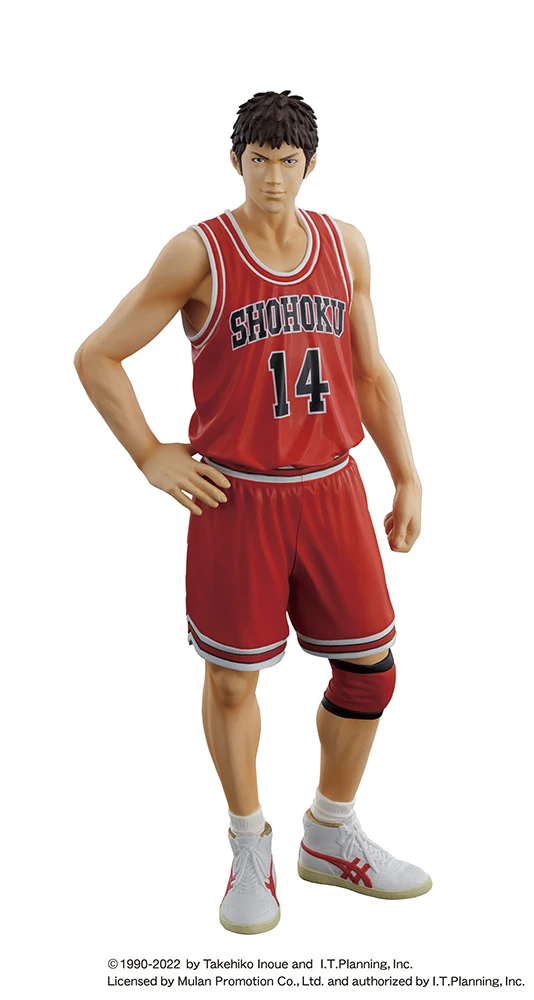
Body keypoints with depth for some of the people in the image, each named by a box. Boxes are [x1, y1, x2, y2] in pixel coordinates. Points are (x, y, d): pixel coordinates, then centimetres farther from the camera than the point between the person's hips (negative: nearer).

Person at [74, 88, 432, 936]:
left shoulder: (346, 245, 7)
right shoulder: (199, 253, -6)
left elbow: (370, 372, 13)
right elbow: (96, 358, -2)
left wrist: (408, 480, 10)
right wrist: (151, 458, -5)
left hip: (332, 491, 4)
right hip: (236, 497, -4)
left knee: (371, 668, 8)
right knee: (232, 679, 6)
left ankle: (332, 837, 30)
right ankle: (250, 848, 30)